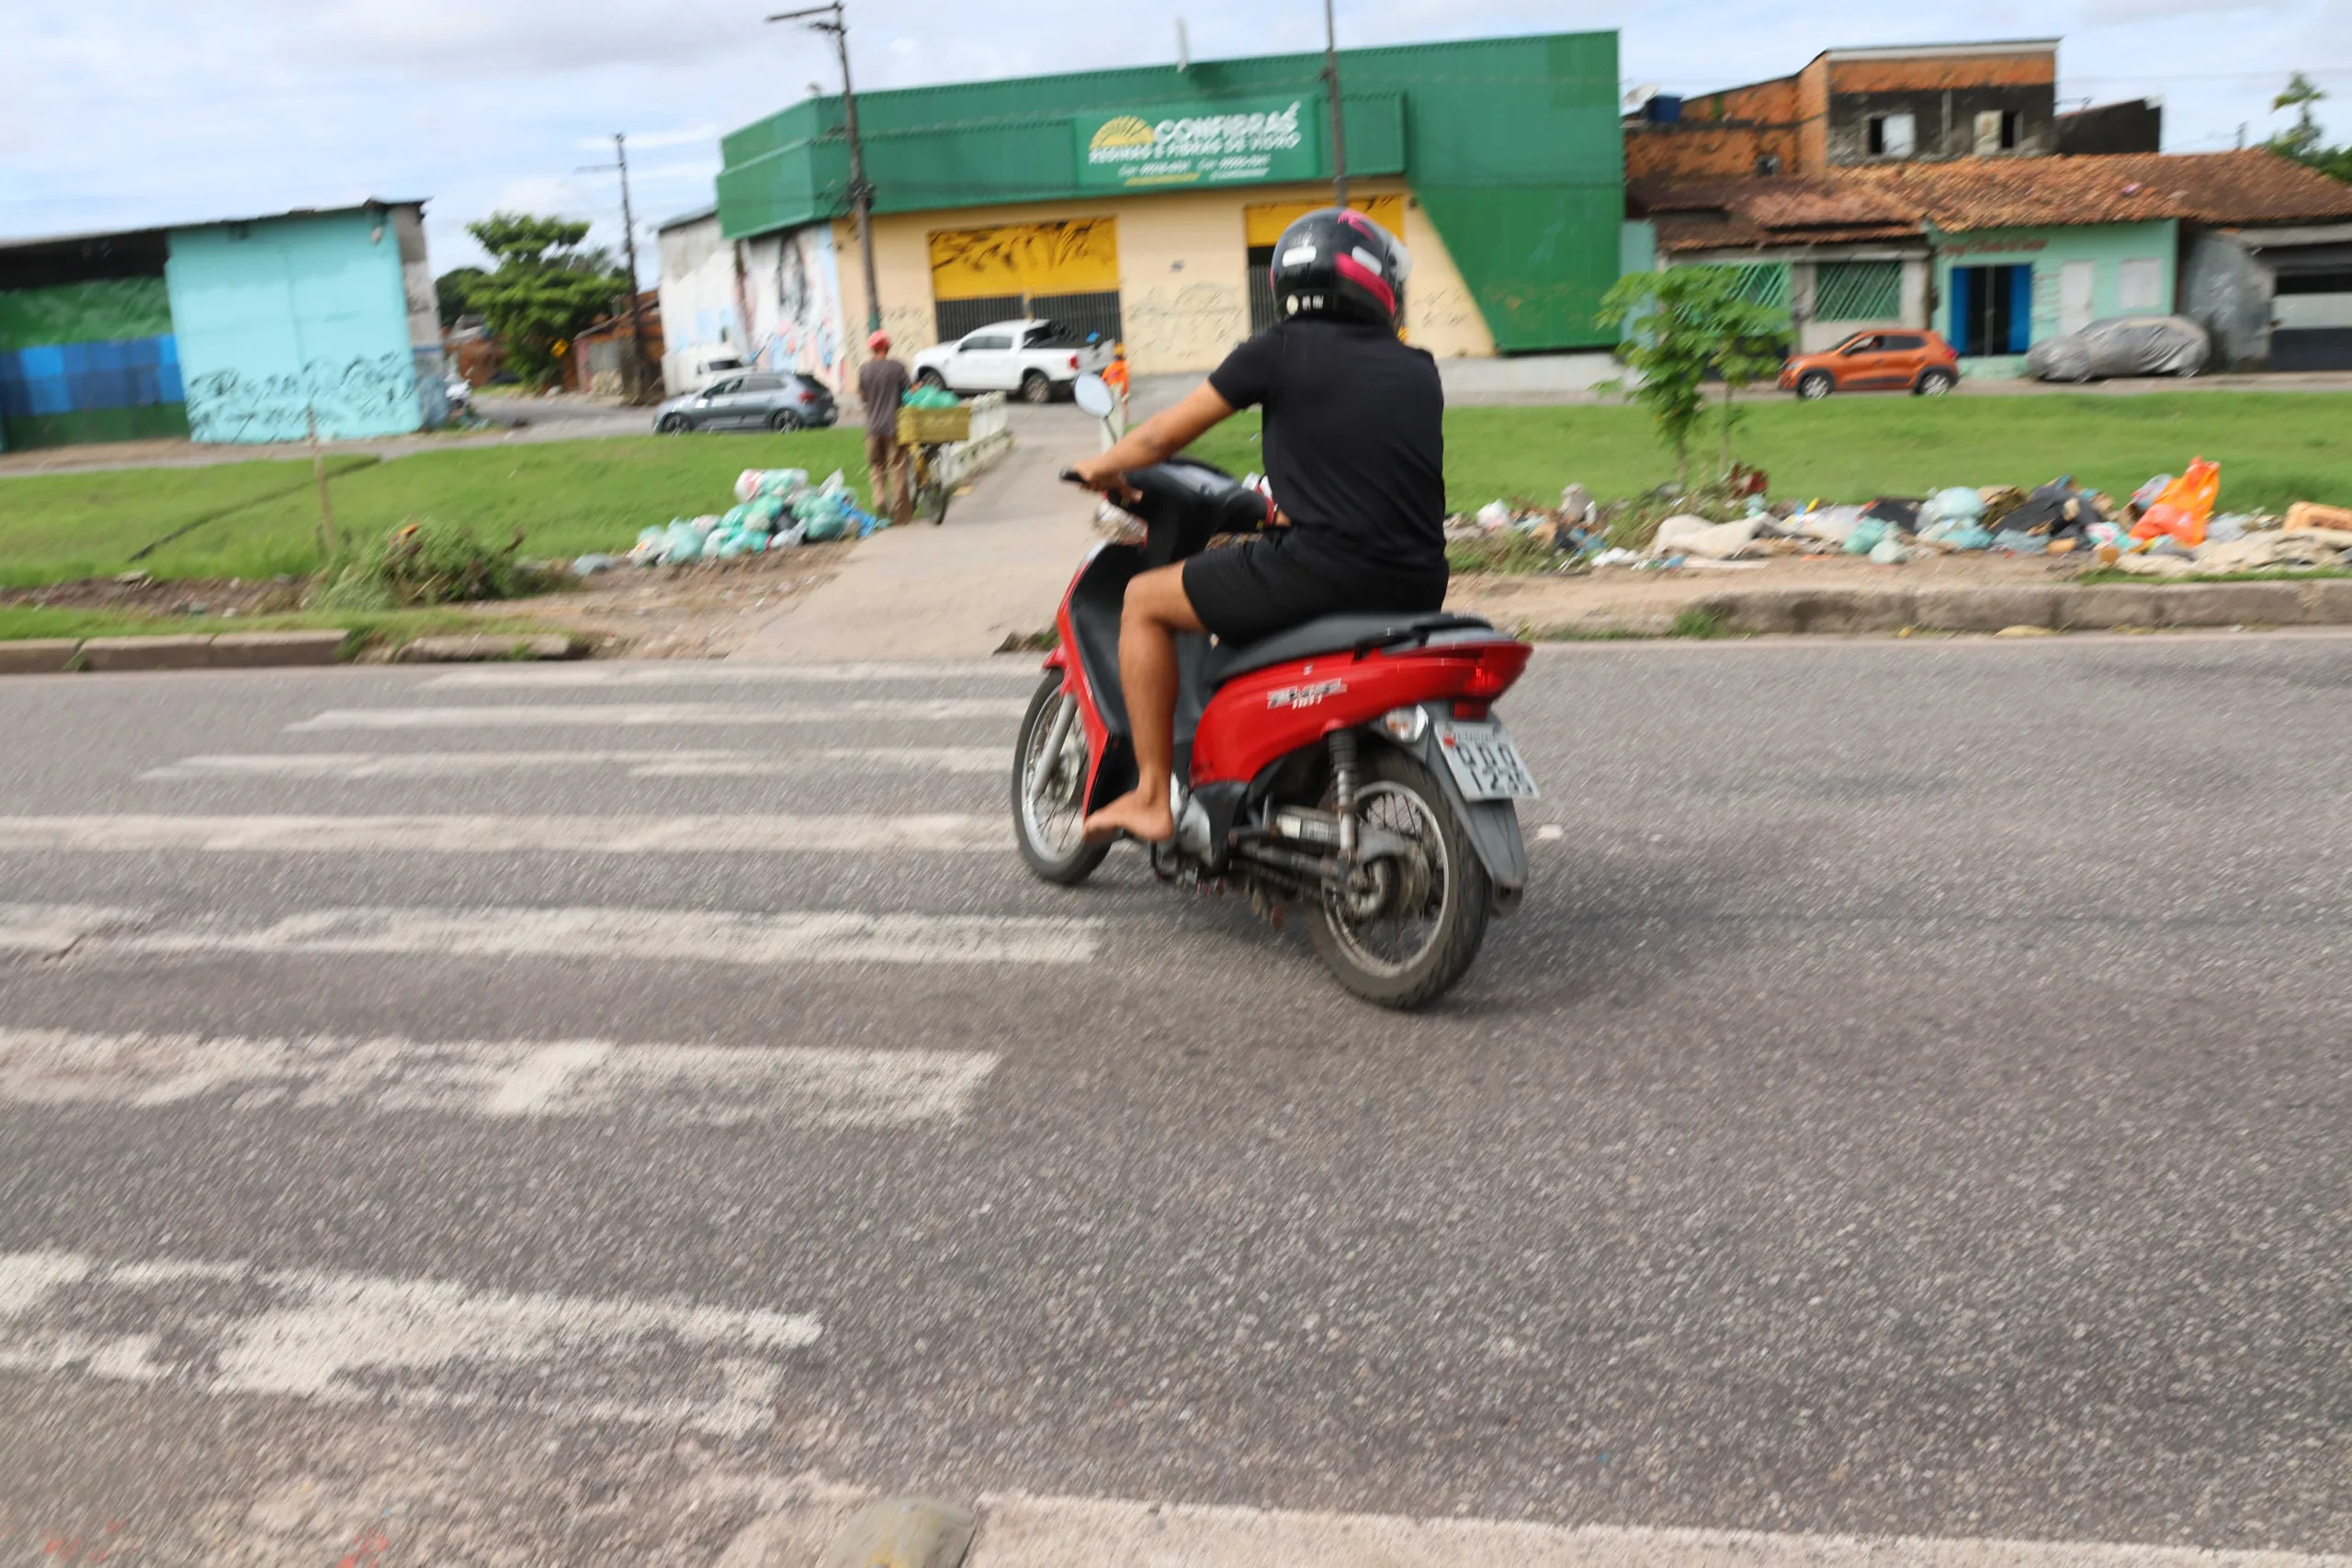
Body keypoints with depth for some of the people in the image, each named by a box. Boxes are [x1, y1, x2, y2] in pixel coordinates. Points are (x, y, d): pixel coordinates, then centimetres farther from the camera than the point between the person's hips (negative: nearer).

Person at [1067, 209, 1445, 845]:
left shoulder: (1283, 350, 0)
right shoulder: (1420, 370, 13)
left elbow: (1161, 438, 7)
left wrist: (1101, 468, 27)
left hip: (1322, 566, -6)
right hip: (1416, 588, 6)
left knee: (1144, 601, 11)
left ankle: (1152, 797, 8)